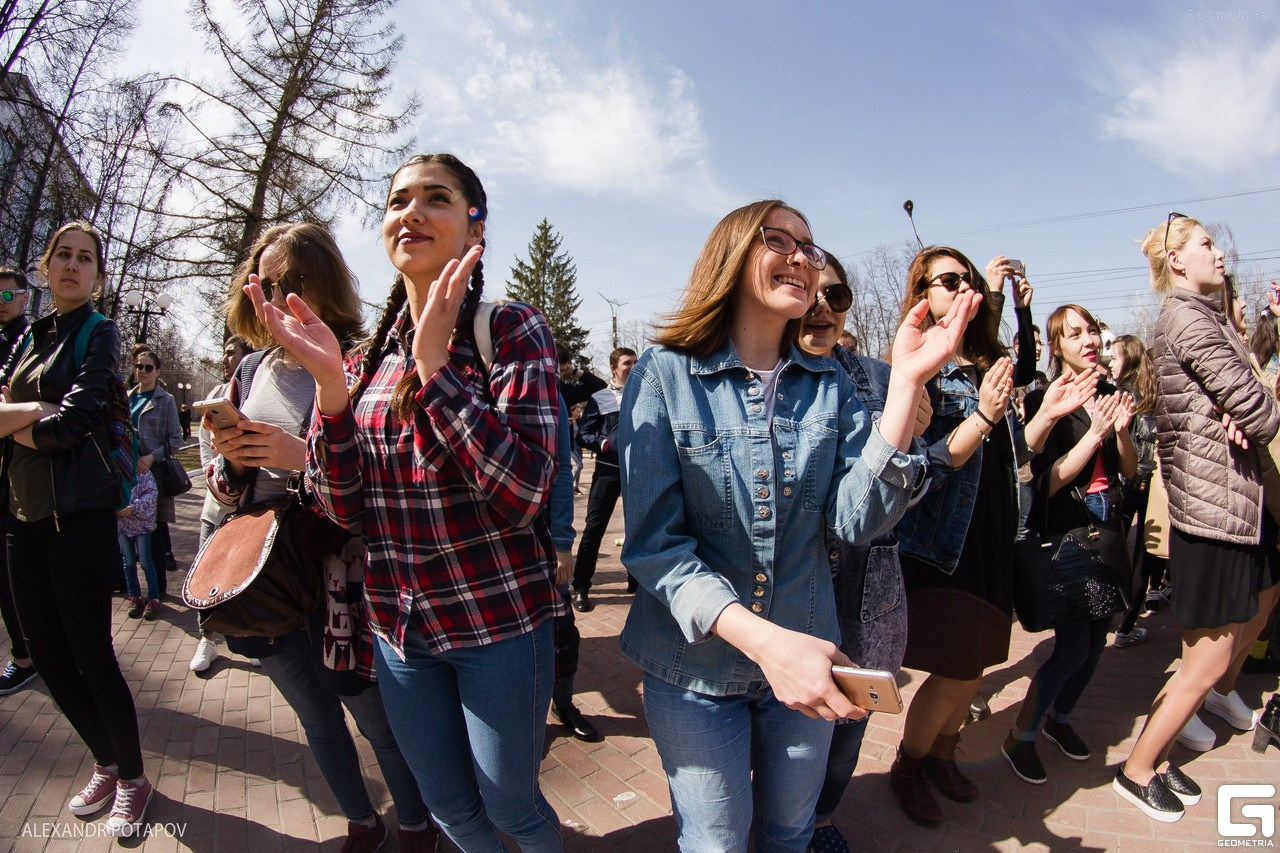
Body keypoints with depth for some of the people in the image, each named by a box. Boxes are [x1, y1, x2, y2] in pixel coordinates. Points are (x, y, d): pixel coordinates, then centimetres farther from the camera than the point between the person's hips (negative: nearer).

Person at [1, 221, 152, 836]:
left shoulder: (99, 335, -5)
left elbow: (71, 423, -16)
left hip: (78, 512, -7)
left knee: (90, 655, -2)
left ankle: (132, 779, 17)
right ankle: (106, 765, 30)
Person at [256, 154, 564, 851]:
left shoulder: (512, 330, -11)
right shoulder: (367, 354, 3)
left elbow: (523, 494, -24)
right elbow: (342, 507, -3)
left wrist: (435, 362, -27)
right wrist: (329, 384, -16)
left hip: (498, 621, -4)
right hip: (399, 623, 5)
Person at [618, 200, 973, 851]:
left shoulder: (829, 386, -2)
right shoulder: (664, 374, -14)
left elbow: (856, 521, -14)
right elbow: (652, 541, -19)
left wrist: (906, 384, -21)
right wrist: (761, 639, -31)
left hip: (805, 655, 4)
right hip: (694, 664, -3)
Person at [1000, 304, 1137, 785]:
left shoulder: (1109, 395, 7)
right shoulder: (1045, 400, -11)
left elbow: (1130, 470, 9)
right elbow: (1048, 481, -17)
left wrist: (1122, 430, -9)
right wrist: (1095, 432, -24)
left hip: (1104, 529, 6)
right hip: (1063, 533, -6)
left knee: (1096, 641, 13)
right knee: (1072, 647, -8)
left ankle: (1059, 718, 36)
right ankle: (1020, 737, 10)